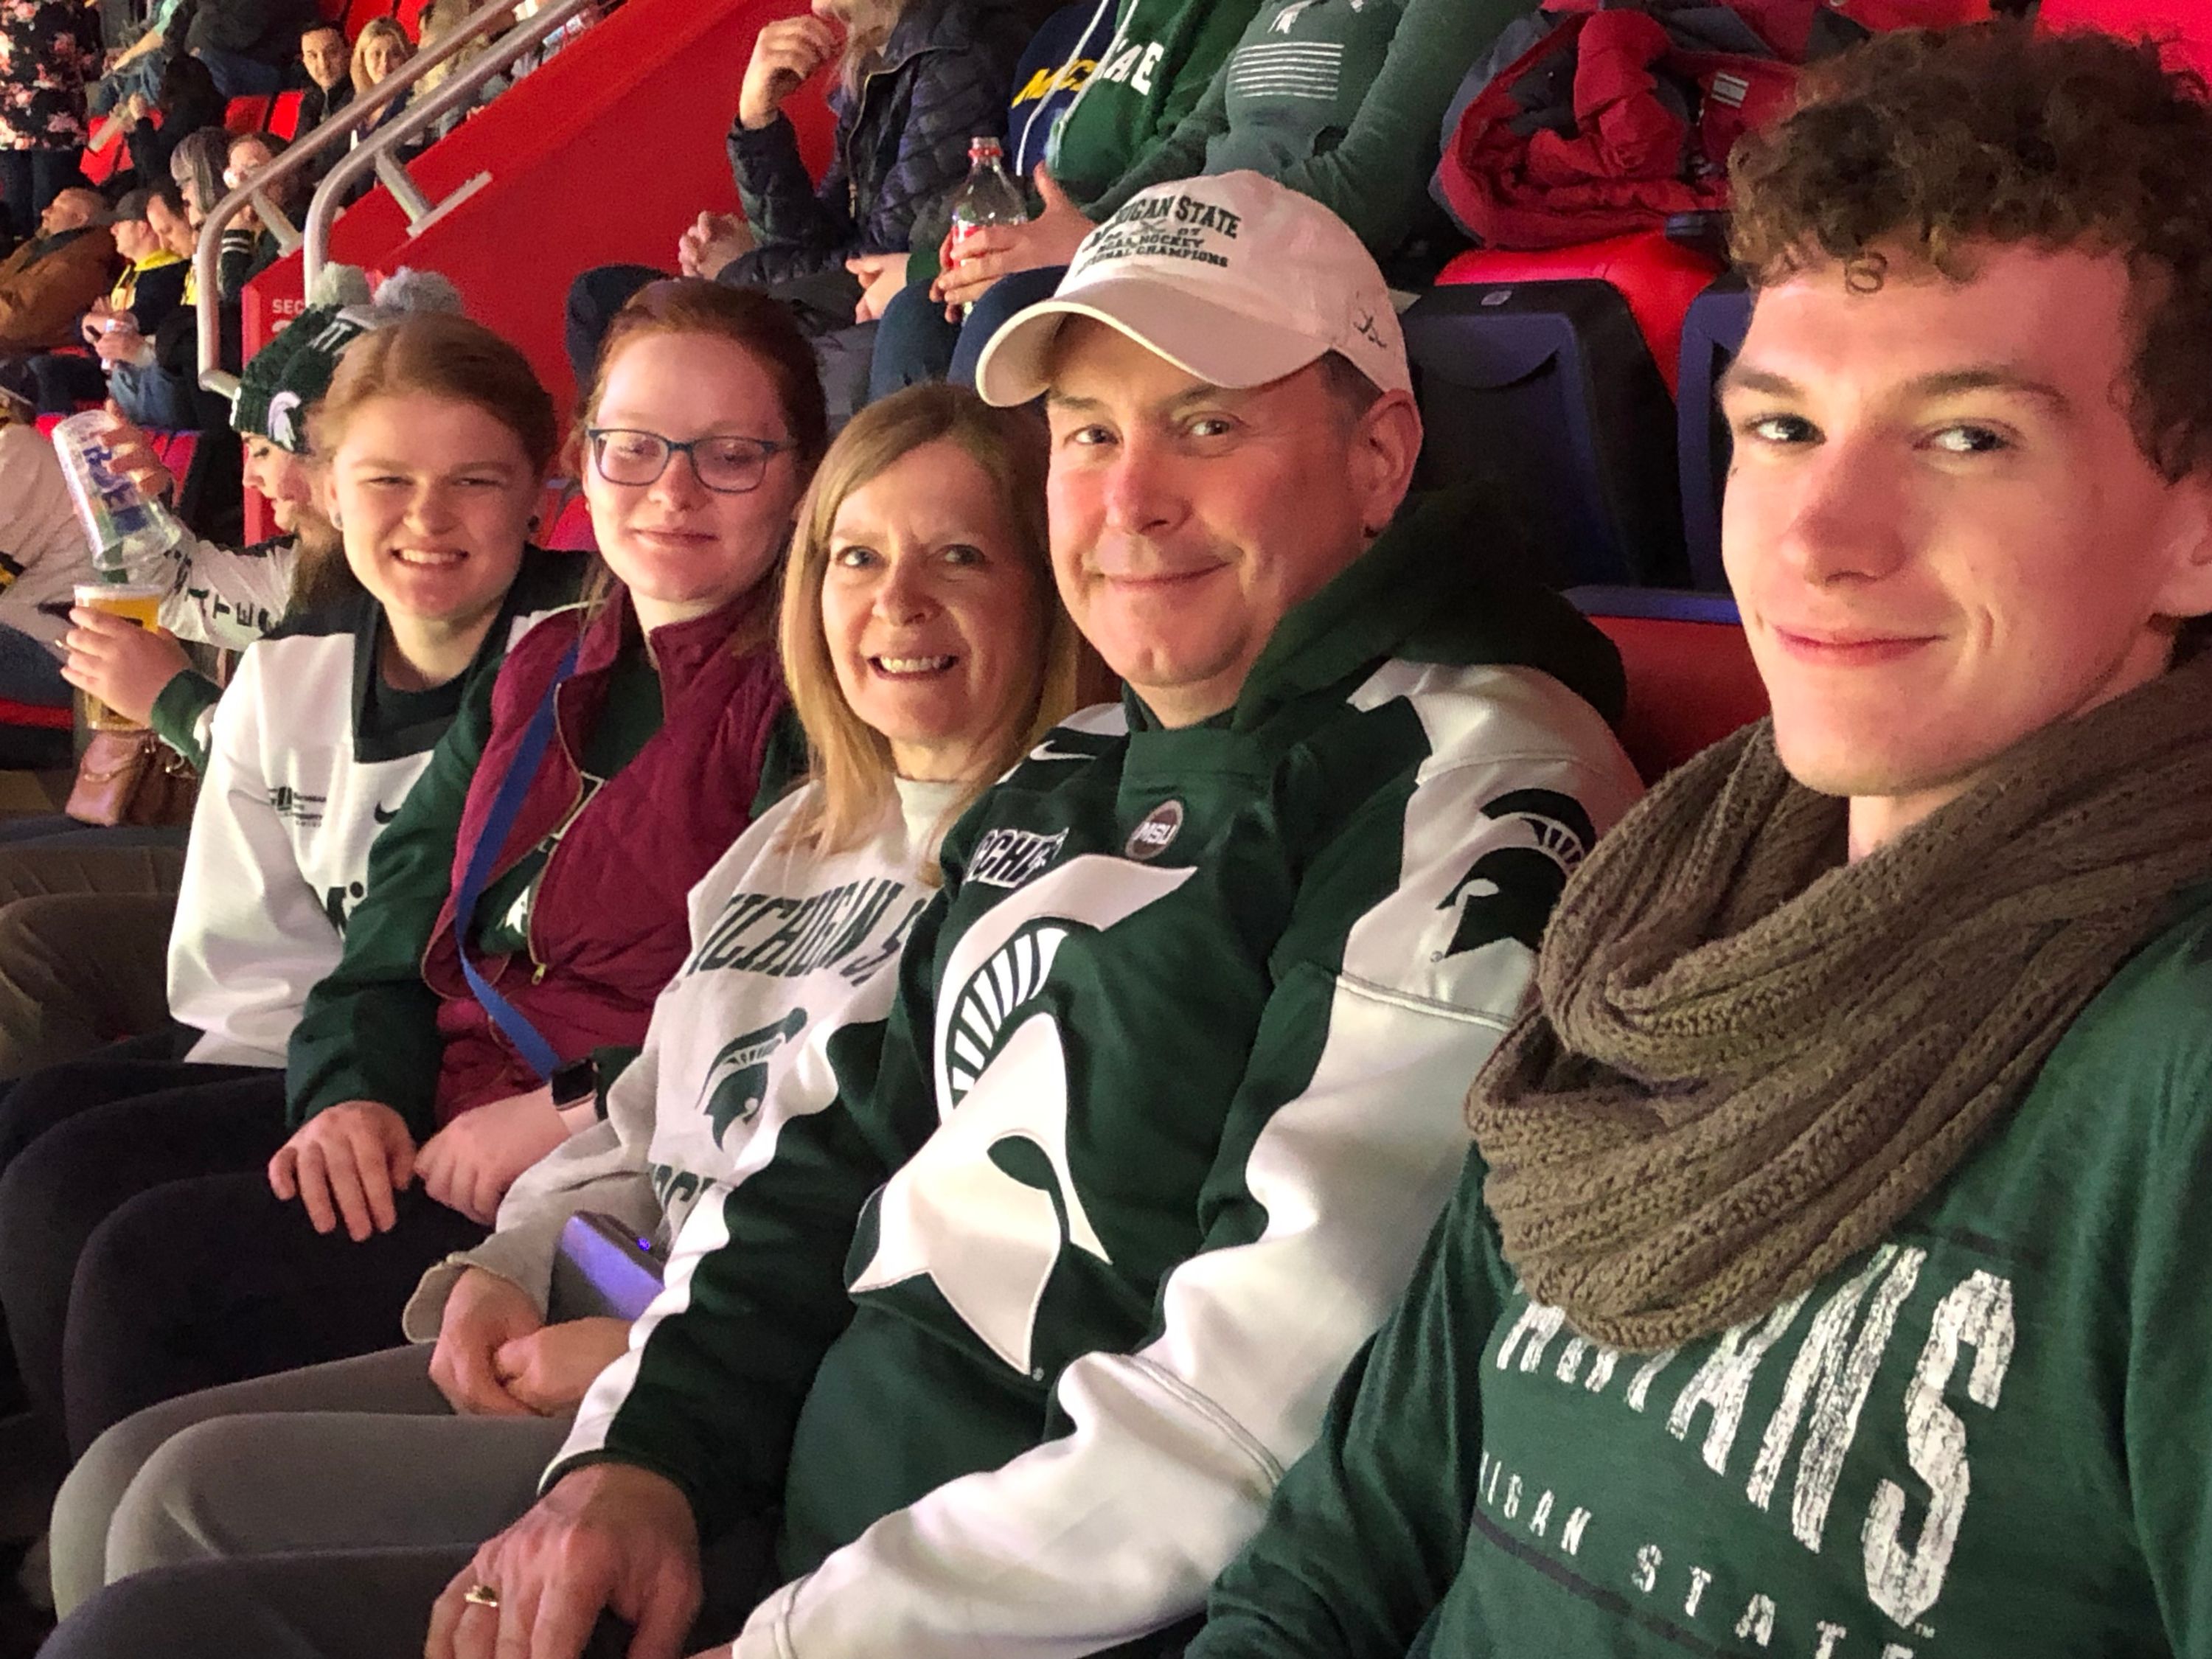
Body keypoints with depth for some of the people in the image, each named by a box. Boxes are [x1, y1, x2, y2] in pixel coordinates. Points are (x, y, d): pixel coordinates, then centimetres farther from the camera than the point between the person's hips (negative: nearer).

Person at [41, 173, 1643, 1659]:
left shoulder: (1475, 798, -13)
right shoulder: (1060, 788, 15)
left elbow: (1269, 1401, -20)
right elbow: (829, 1165, 18)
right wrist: (645, 1455, 1)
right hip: (803, 1528, 8)